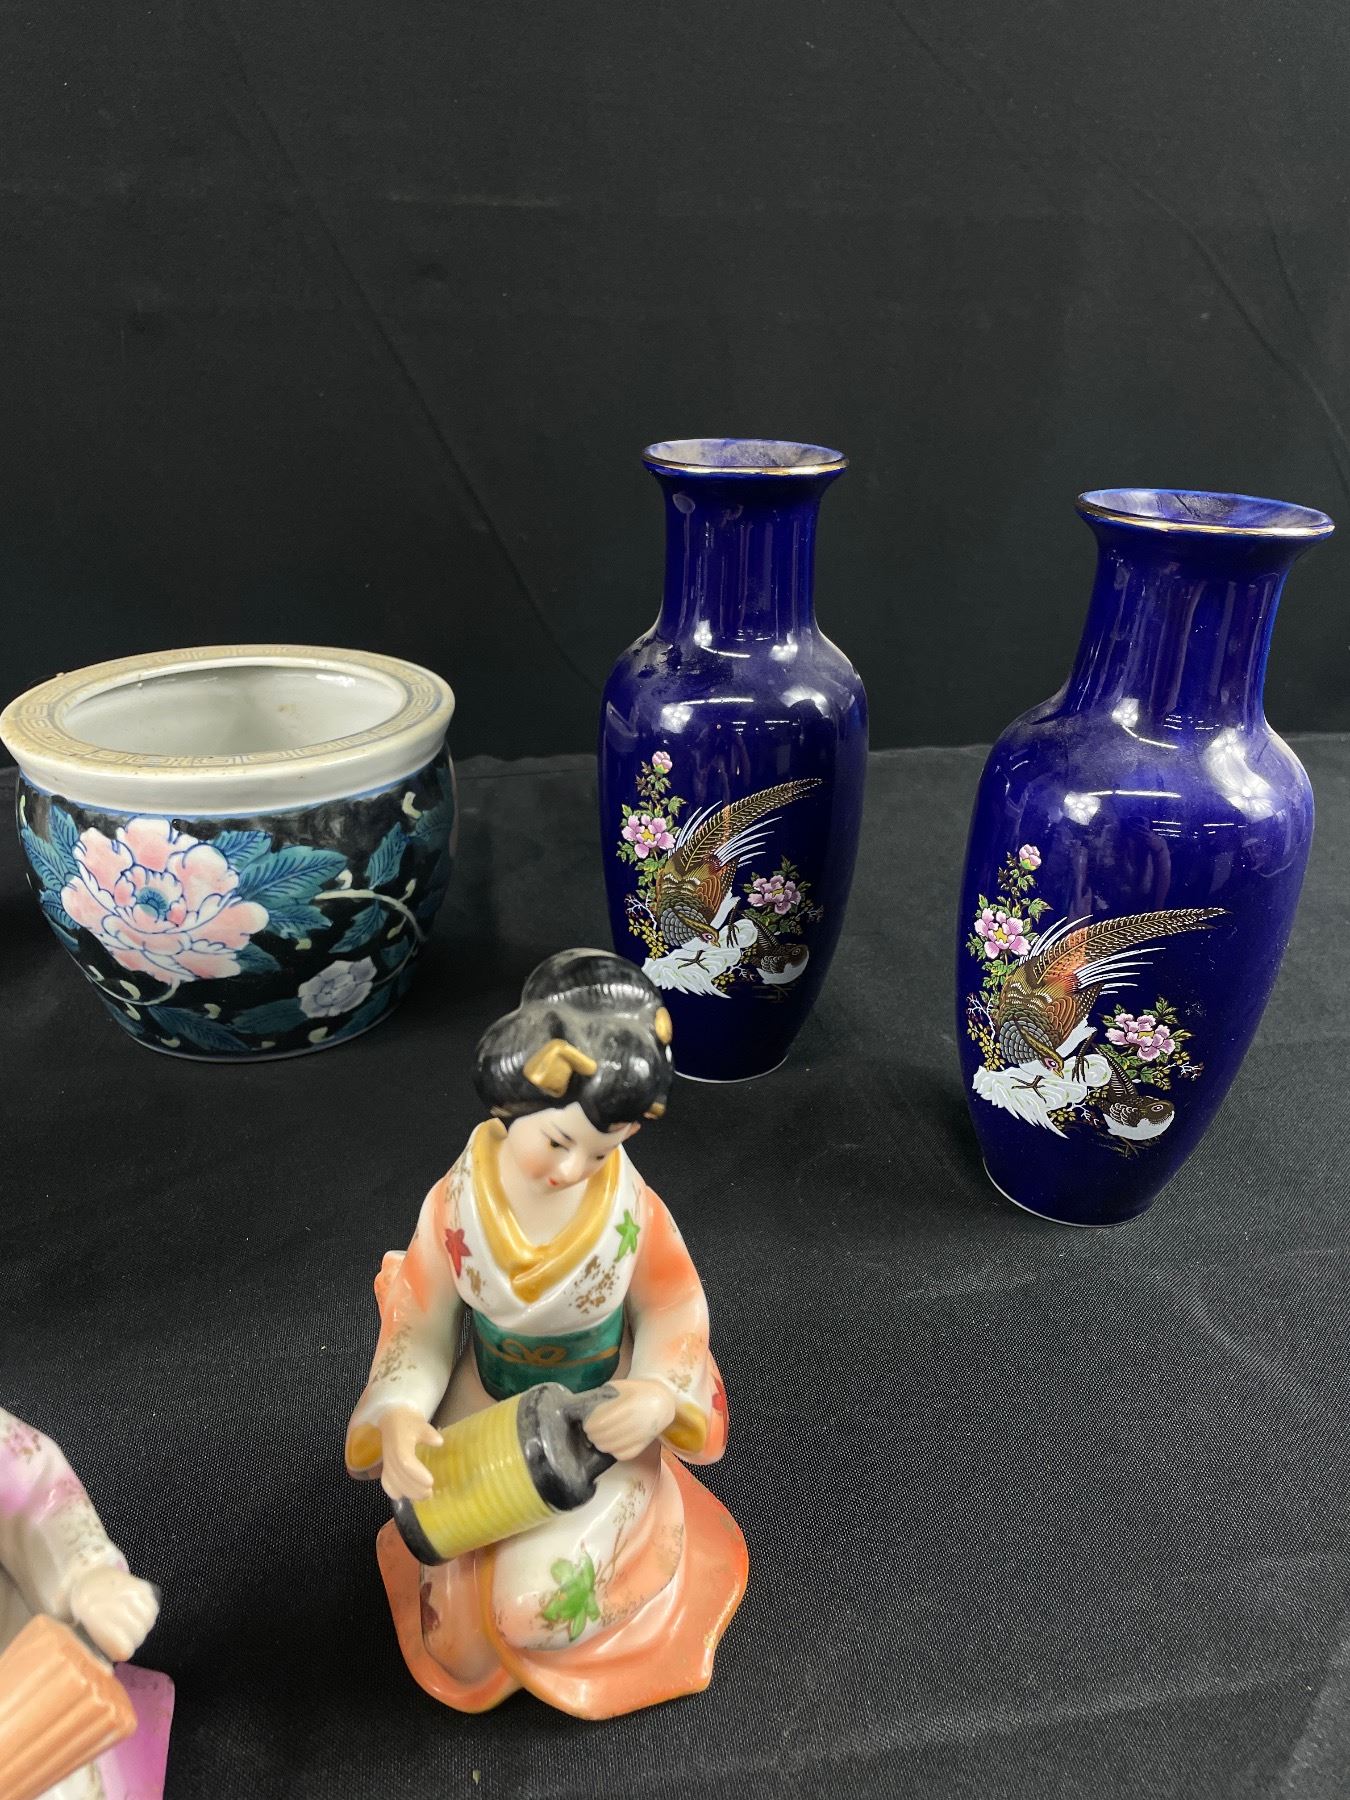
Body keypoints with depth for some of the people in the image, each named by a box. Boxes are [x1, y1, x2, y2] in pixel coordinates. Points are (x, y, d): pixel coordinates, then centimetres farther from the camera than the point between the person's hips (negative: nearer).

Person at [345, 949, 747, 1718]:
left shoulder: (632, 1206, -24)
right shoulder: (459, 1201, -22)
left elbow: (671, 1314, -11)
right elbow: (423, 1328, -10)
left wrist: (659, 1397, -31)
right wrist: (400, 1419, -28)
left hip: (599, 1422, -1)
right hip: (486, 1417, 2)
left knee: (539, 1599, -16)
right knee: (472, 1597, -10)